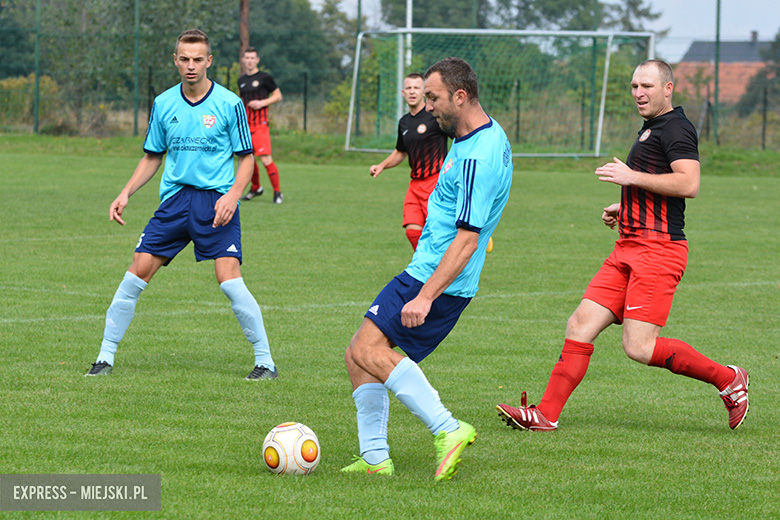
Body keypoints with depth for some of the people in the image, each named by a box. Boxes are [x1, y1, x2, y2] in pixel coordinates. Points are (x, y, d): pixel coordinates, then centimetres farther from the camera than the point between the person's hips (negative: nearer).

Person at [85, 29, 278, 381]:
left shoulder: (229, 104, -3)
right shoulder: (163, 104, 8)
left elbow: (246, 158, 2)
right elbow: (152, 157, 18)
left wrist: (232, 195, -14)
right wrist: (126, 194, 6)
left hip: (216, 200, -4)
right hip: (174, 198, 4)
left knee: (229, 278, -17)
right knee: (139, 270, -5)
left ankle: (265, 361, -5)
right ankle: (105, 357, 6)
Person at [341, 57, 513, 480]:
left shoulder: (478, 159, -21)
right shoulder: (485, 136, 12)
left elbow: (467, 241, -26)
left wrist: (425, 295, -29)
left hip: (440, 280, -10)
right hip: (426, 272, 10)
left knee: (367, 349, -20)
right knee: (358, 357, 9)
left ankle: (447, 430, -21)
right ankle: (374, 458, 9)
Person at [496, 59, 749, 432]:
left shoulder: (676, 128, -9)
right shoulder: (650, 130, 23)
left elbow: (689, 184, -23)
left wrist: (632, 177, -18)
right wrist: (624, 212, 21)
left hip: (659, 250, -10)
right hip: (629, 248, 10)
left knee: (639, 347, -15)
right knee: (581, 325, 2)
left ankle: (728, 380, -1)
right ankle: (547, 414, 2)